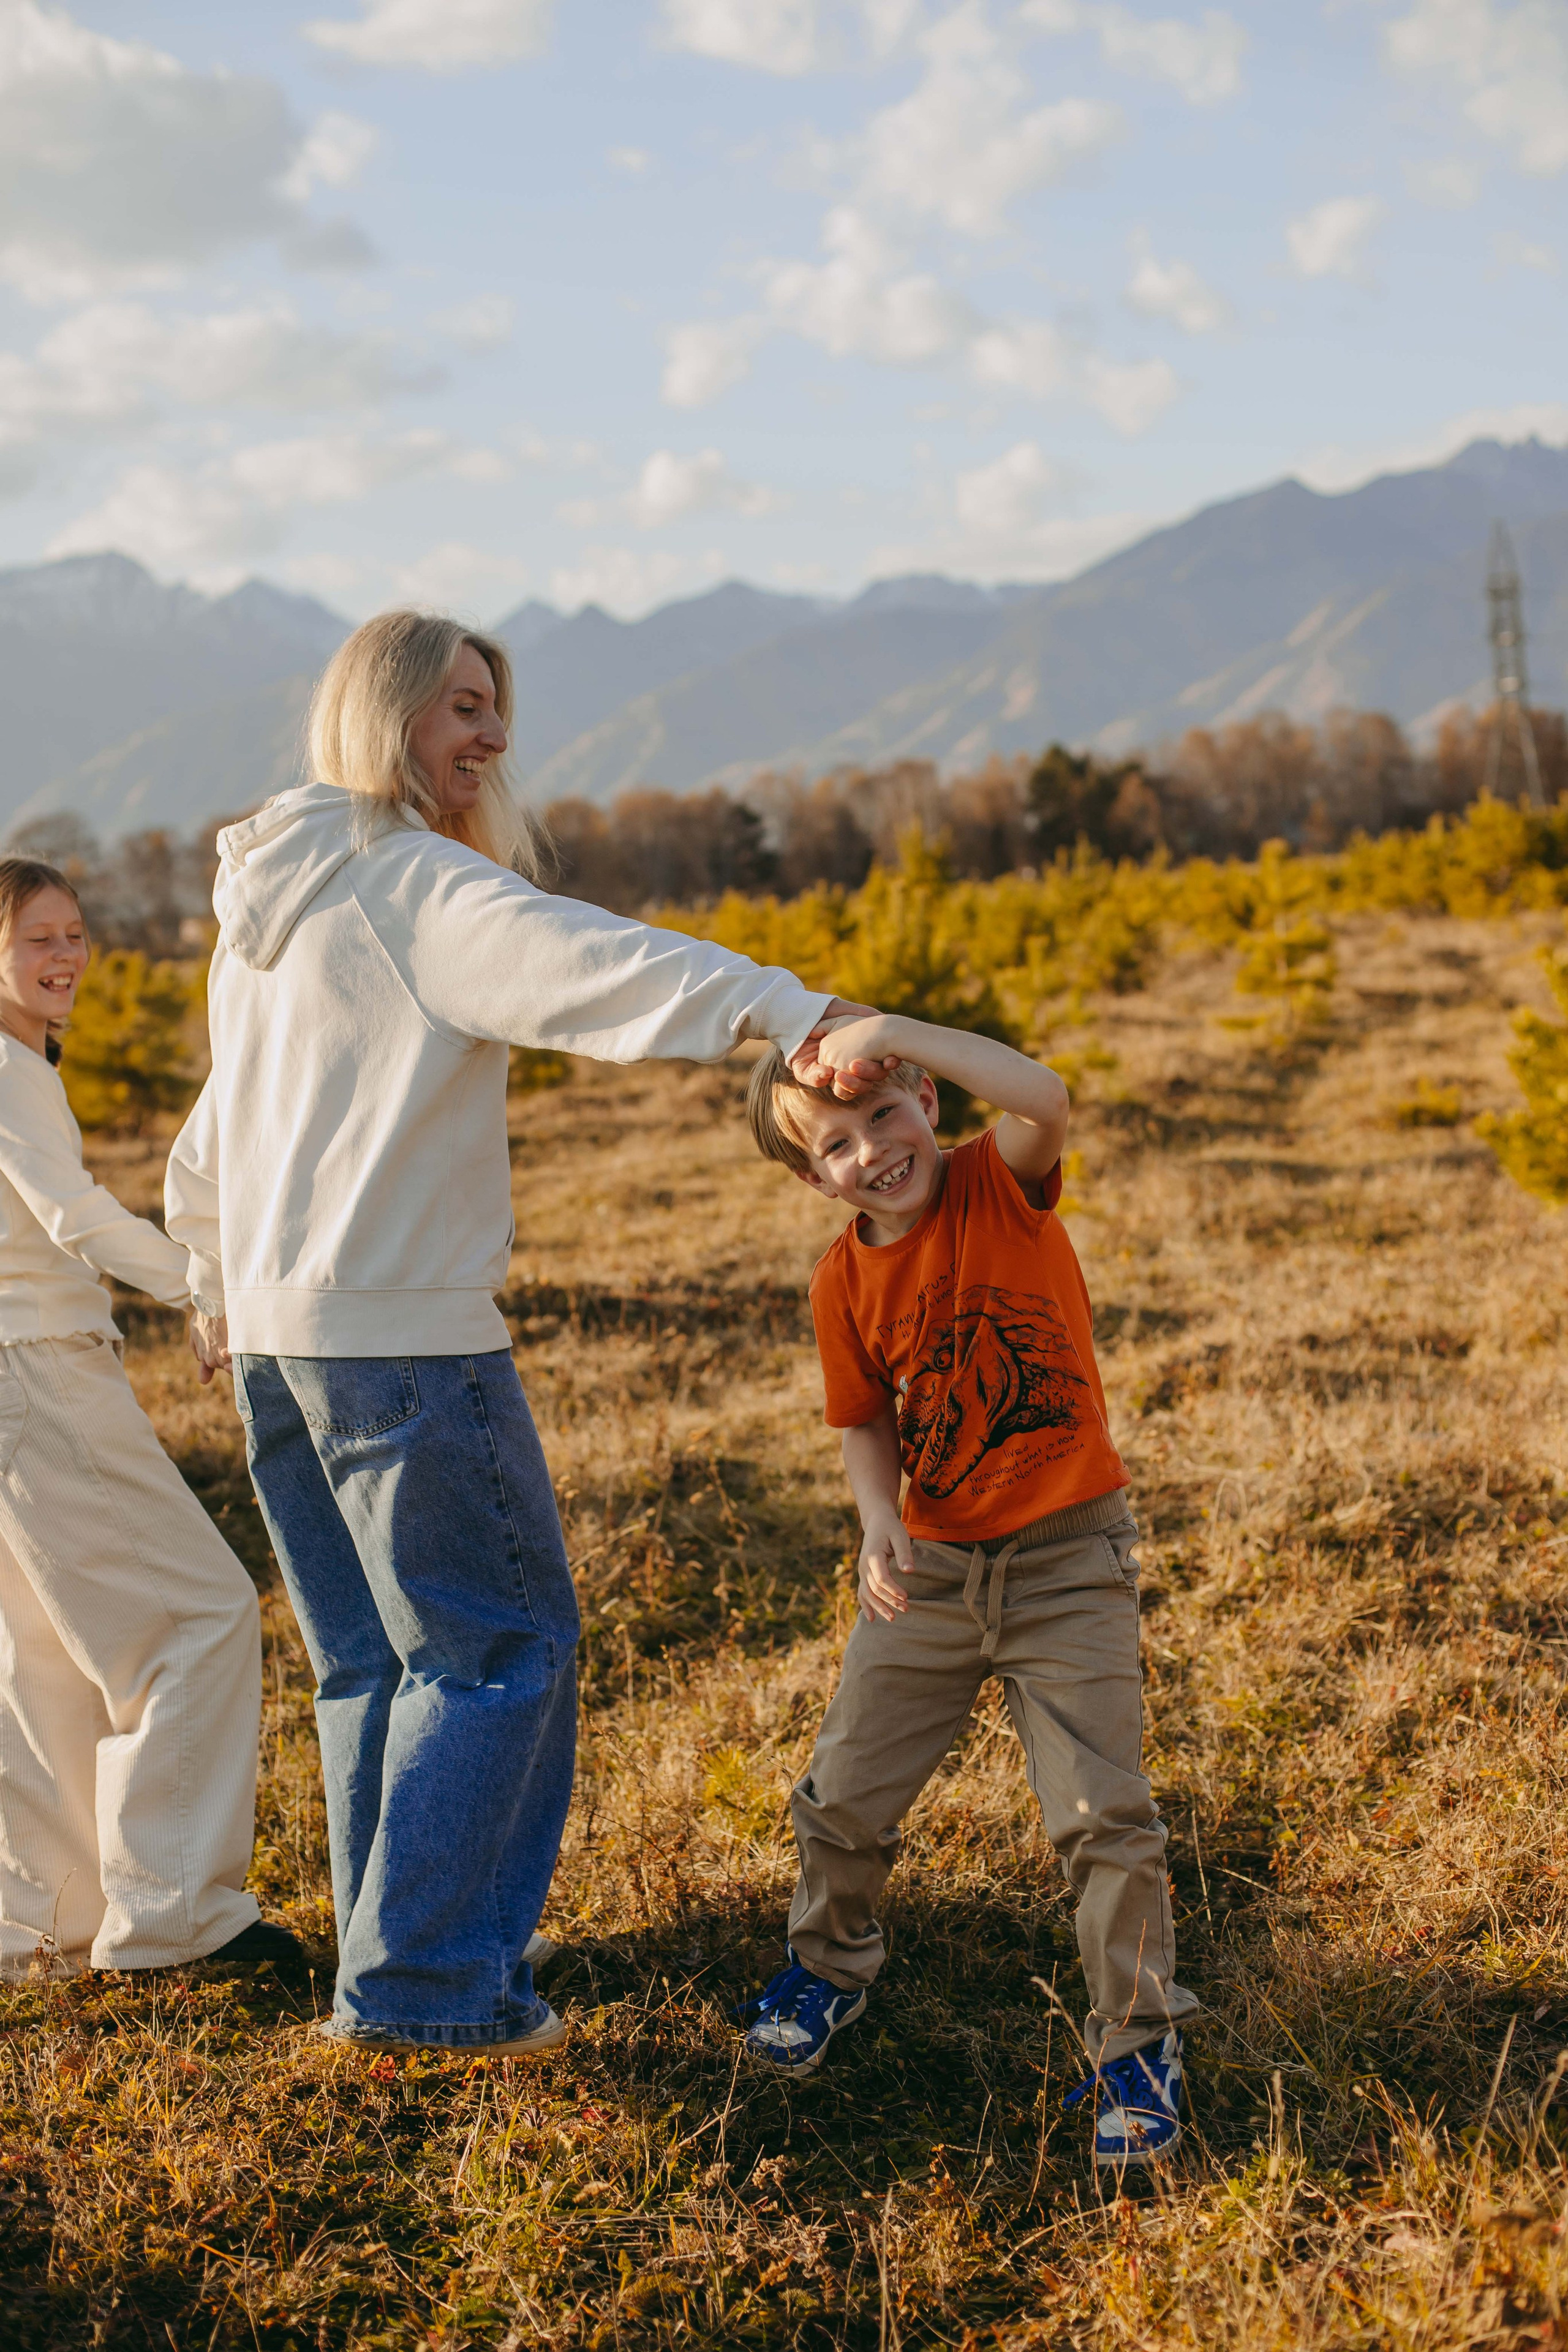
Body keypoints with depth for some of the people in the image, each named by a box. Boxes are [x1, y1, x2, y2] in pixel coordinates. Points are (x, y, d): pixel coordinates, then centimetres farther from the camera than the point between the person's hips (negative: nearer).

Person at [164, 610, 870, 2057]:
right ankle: (421, 1979, 3)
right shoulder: (416, 885, -11)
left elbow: (206, 1153, 25)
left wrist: (231, 1290, 36)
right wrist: (787, 1011, -43)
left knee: (372, 1661, 15)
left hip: (278, 1331, 9)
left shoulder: (264, 907, 16)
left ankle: (395, 1973, 22)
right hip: (406, 1332, -9)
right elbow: (580, 965, -31)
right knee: (500, 1645, 1)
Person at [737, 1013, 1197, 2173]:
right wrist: (880, 1523, -12)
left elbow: (1045, 1098, -34)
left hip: (1070, 1558, -4)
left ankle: (1138, 2043, 15)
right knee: (845, 1795, 10)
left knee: (1104, 1815, -5)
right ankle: (832, 1963, 40)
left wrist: (892, 1030, -36)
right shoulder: (844, 1281, -2)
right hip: (931, 1568, 4)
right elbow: (870, 1424, 7)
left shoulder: (1000, 1187, -12)